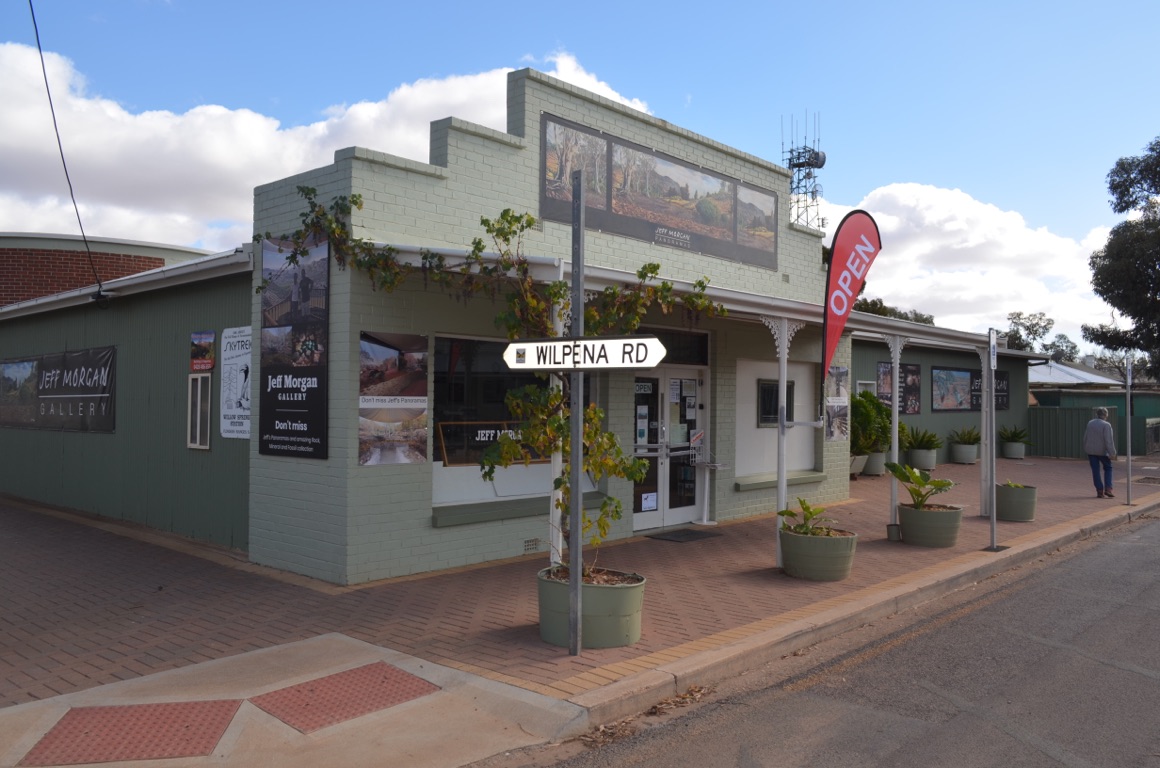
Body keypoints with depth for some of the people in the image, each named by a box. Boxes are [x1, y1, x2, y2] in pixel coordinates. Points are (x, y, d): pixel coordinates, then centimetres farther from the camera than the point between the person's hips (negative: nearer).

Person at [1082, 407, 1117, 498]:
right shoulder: (1106, 425, -15)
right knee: (1108, 468, 13)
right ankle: (1108, 488, 2)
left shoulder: (1090, 423, 2)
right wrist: (1112, 453, -16)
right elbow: (1109, 441, -20)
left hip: (1090, 451, 4)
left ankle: (1099, 491, 5)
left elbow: (1085, 437, 9)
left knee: (1095, 470, 6)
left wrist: (1086, 449, 20)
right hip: (1102, 451, -4)